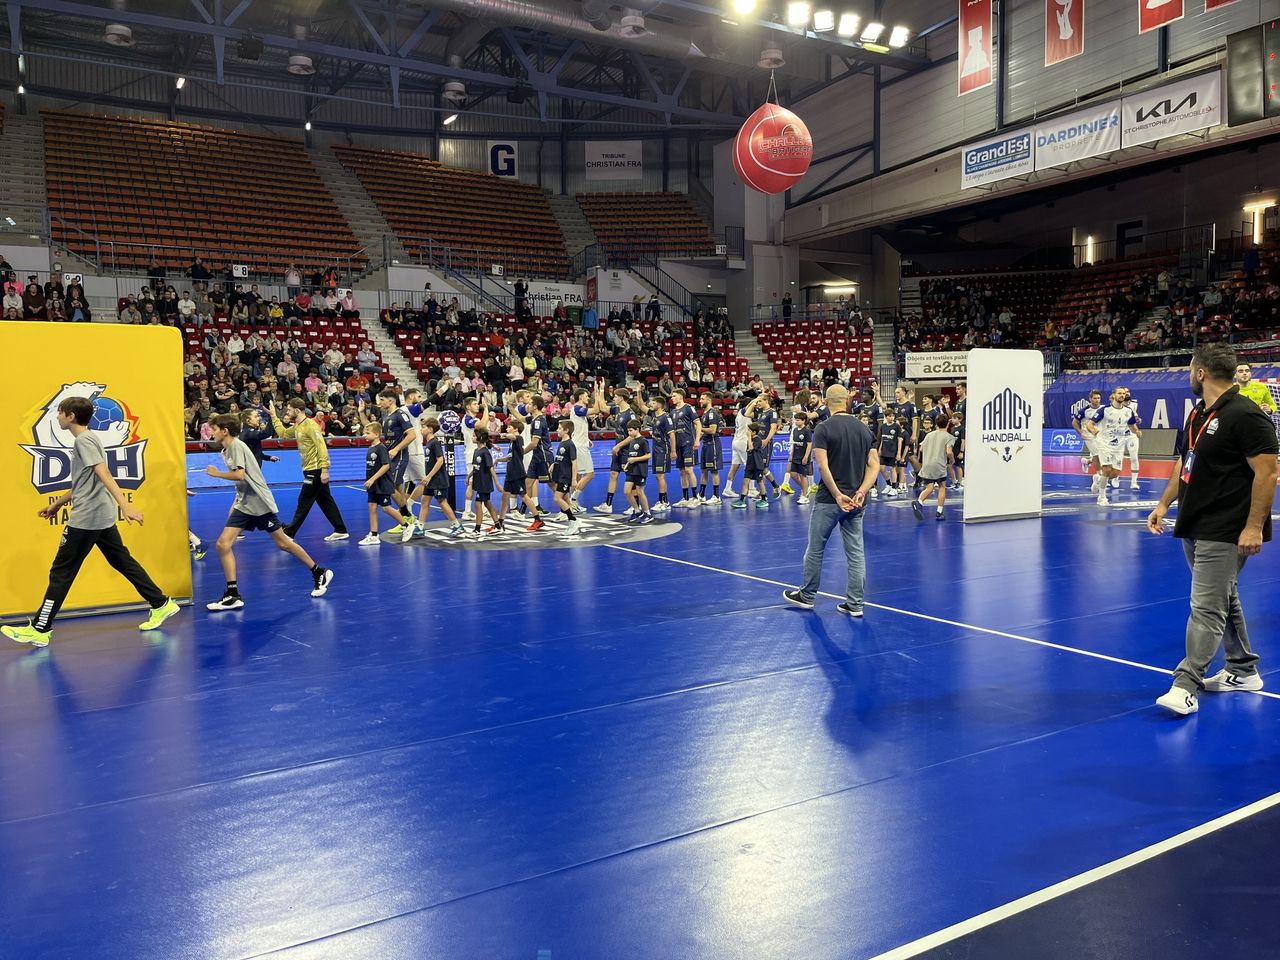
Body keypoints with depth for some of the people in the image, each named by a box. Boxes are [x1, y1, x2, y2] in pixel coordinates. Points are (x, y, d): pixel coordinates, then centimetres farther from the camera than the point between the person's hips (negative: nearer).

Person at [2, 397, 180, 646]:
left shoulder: (84, 440, -11)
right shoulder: (87, 439, 18)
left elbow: (103, 474, -24)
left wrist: (125, 505, -34)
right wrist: (57, 504, 34)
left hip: (86, 518, -10)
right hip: (102, 515, 10)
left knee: (61, 572, -3)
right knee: (122, 561, 13)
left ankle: (40, 629, 3)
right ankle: (161, 604, 14)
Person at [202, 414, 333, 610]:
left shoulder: (237, 445, -13)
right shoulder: (226, 451, 14)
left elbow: (240, 475, -25)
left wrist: (216, 473, -12)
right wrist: (235, 503, 21)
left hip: (260, 504, -8)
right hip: (244, 505, 8)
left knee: (283, 543, 2)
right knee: (223, 544, -5)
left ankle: (320, 574, 18)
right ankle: (233, 595, -2)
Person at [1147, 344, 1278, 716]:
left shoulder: (1245, 415, -15)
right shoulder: (1197, 414, 13)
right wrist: (1164, 504, 12)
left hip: (1223, 532, -10)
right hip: (1194, 528, 10)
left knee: (1206, 608, -9)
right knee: (1223, 600, 19)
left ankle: (1186, 686, -8)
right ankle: (1243, 670, 32)